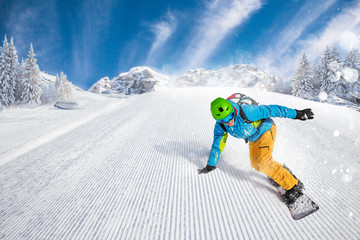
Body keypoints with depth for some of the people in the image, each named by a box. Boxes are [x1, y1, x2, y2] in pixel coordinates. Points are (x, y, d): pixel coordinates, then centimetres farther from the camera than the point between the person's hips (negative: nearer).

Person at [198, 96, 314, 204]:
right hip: (253, 138, 7)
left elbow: (271, 110, -30)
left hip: (266, 129, -7)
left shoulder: (246, 112, -38)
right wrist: (210, 166, 3)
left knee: (263, 163, -21)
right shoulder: (220, 126, -19)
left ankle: (294, 186, -10)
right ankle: (280, 171, 30)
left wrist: (296, 114, -24)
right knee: (255, 164, 9)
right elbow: (217, 145, -4)